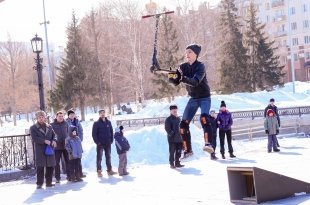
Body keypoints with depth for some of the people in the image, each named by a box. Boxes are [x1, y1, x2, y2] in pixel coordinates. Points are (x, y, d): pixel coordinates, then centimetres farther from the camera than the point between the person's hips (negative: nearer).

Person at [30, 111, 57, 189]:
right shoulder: (33, 128, 0)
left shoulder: (49, 127, 15)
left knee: (50, 166, 6)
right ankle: (39, 183, 2)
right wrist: (44, 141, -18)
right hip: (39, 151, -4)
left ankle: (49, 182, 17)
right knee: (40, 167, -5)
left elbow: (54, 135, 15)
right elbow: (34, 138, -11)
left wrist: (54, 140, -8)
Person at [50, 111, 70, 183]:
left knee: (68, 161, 6)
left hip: (66, 145, 3)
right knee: (57, 162, 2)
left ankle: (69, 176, 15)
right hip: (57, 147, -2)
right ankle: (57, 178, 9)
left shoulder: (65, 124, 6)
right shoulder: (52, 125, -3)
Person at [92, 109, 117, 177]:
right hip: (100, 144, -4)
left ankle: (109, 170, 16)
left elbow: (111, 132, 13)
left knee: (108, 157, 10)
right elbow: (94, 134, -6)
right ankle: (99, 171, 3)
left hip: (108, 143, 4)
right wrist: (97, 142, -12)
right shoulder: (96, 123, -4)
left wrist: (111, 140, 4)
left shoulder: (108, 122, 8)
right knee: (99, 158, -1)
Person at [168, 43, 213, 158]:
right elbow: (176, 82, -6)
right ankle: (188, 150, 9)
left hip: (204, 98, -6)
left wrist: (184, 79, -49)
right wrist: (171, 77, -27)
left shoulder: (200, 66, -17)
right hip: (193, 99, 6)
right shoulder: (183, 67, 0)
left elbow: (195, 82, -32)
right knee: (183, 124, -1)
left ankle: (209, 144, -37)